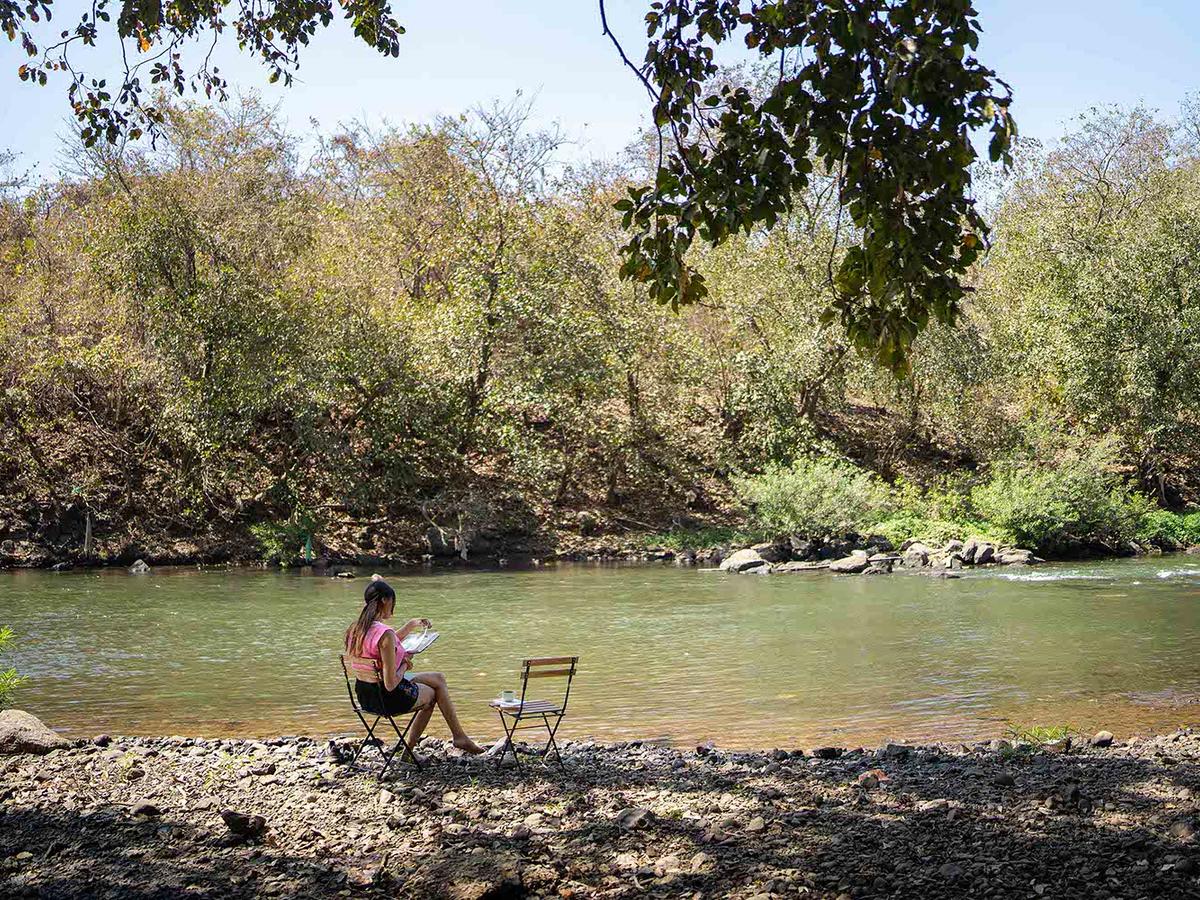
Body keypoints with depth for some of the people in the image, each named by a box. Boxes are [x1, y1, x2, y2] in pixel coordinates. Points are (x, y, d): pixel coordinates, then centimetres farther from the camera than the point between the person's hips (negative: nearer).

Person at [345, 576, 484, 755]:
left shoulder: (356, 629, 0)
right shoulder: (385, 633, -28)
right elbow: (391, 684, -27)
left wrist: (411, 625, 20)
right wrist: (405, 665, -9)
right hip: (388, 699, -8)